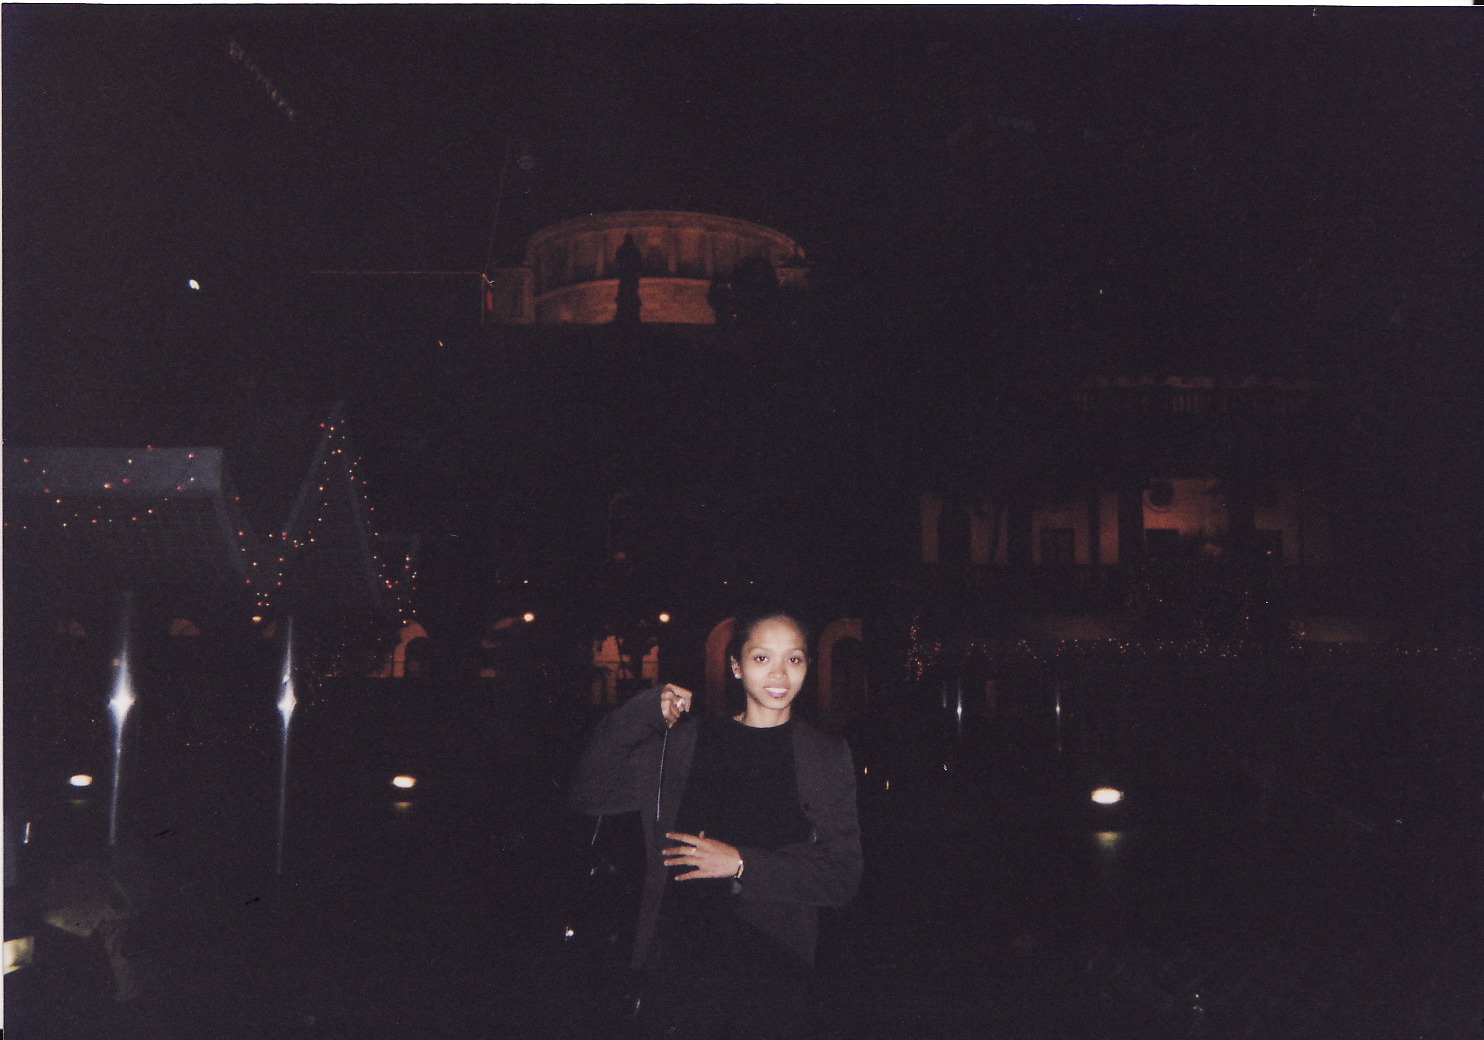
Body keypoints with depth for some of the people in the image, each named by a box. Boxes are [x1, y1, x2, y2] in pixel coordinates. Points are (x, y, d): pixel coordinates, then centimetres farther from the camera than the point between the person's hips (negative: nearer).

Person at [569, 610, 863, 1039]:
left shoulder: (827, 754, 0)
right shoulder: (686, 738, 4)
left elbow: (843, 877, -5)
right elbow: (590, 795, 0)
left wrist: (742, 864, -15)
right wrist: (644, 713, -7)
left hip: (773, 976, -1)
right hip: (678, 967, 1)